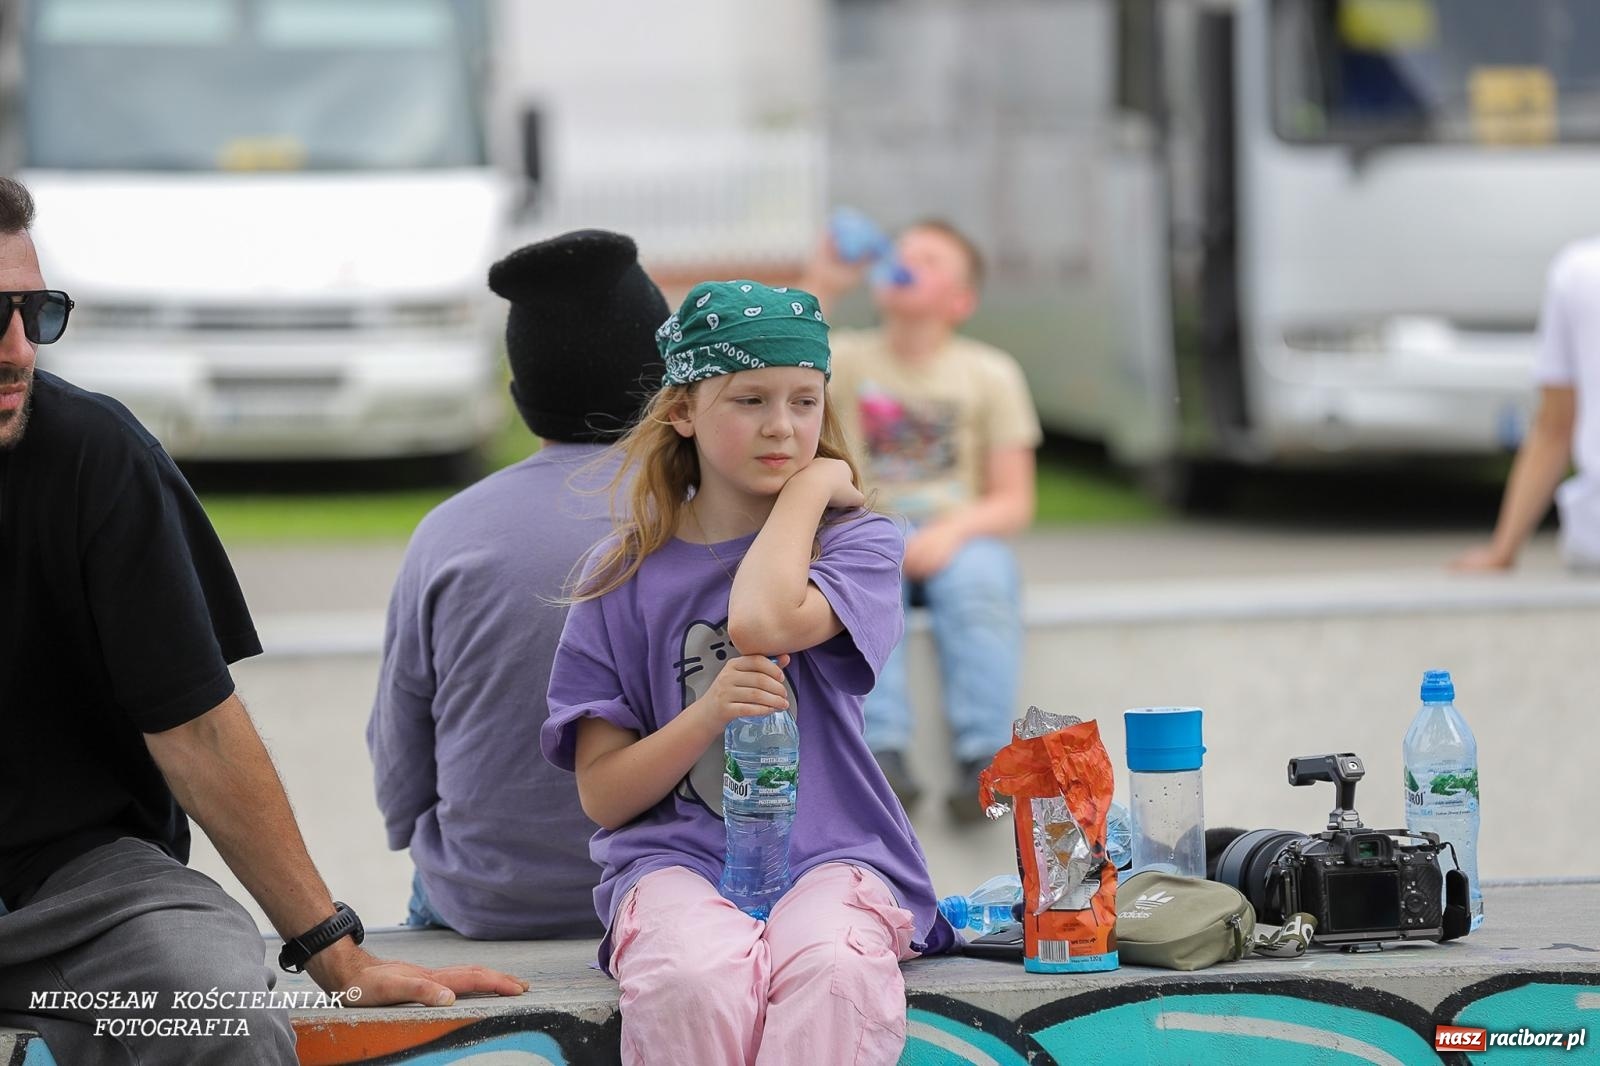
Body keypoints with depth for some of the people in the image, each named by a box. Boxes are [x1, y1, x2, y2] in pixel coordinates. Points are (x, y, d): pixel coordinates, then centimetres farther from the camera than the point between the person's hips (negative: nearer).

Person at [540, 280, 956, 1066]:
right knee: (697, 980, -37)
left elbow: (765, 621, -17)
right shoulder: (626, 575, 10)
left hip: (831, 854, 0)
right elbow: (602, 795, 6)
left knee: (832, 969, -38)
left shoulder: (855, 542, 8)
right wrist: (708, 714, -12)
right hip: (678, 857, 1)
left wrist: (812, 484, -1)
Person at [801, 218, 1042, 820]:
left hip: (958, 538, 0)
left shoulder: (990, 375, 9)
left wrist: (953, 531, -18)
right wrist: (819, 290, -13)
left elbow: (1014, 502, 3)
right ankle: (882, 754, -41)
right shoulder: (847, 361, 10)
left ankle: (982, 759, -39)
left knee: (980, 582, -34)